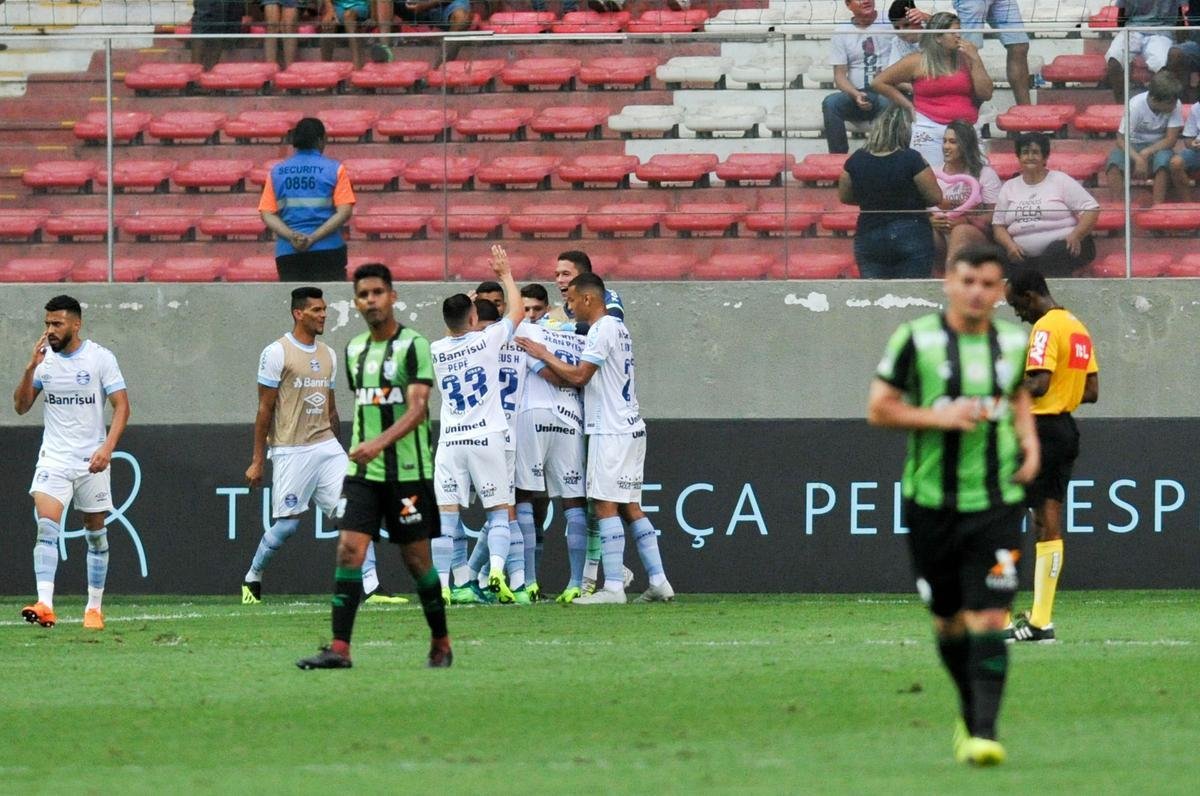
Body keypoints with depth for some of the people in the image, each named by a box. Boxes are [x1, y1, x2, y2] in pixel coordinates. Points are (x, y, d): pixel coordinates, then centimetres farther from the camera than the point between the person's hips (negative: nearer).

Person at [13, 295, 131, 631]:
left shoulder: (101, 358, -6)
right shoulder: (44, 359, 3)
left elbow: (121, 405, -8)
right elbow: (21, 406, 3)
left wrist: (108, 447, -21)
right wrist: (31, 369, -12)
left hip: (92, 461, -1)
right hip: (54, 458, 1)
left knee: (96, 533, 9)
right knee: (46, 527, -18)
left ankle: (95, 608, 22)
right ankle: (45, 606, -28)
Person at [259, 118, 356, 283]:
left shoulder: (277, 172, 7)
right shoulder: (334, 170, 1)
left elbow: (267, 215, 0)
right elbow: (344, 212, -7)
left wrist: (291, 236, -10)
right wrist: (313, 238, -12)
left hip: (287, 253, 2)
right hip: (327, 250, -2)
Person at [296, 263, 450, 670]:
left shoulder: (413, 346, -9)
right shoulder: (354, 350, 11)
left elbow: (417, 409, -19)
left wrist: (379, 444, -32)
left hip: (408, 471, -5)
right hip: (362, 471, 5)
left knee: (416, 558, 3)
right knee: (349, 549, -9)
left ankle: (440, 643, 20)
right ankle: (339, 648, -13)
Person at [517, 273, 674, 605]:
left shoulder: (601, 330, -12)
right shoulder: (619, 328, 18)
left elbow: (578, 376, -15)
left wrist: (544, 355, -4)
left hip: (611, 431, -10)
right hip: (630, 428, 10)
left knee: (606, 505, -9)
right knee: (630, 507, 10)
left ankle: (613, 586, -13)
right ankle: (658, 581, 7)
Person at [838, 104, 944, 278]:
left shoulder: (856, 160, -3)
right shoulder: (911, 159, -13)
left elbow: (844, 197, 10)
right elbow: (935, 198, -8)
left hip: (868, 237, 3)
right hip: (911, 236, -3)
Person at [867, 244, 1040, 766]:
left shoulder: (1014, 342, 6)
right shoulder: (915, 339, -5)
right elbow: (878, 410, -4)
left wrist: (1029, 443, 8)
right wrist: (938, 416, -18)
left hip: (996, 502, 1)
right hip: (931, 502, -1)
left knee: (988, 618, -12)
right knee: (948, 620, 11)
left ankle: (984, 732, -15)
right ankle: (970, 714, 33)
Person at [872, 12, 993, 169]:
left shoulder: (965, 59, 10)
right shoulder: (917, 63, 2)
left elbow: (986, 94, 5)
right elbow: (879, 82, 7)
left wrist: (975, 60, -1)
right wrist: (909, 106, 5)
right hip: (930, 130, -2)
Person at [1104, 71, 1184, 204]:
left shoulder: (1176, 105, -18)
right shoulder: (1136, 105, -21)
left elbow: (1171, 140, -14)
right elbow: (1121, 139, -19)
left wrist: (1146, 153, -26)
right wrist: (1138, 159, -35)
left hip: (1159, 147, 0)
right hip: (1134, 146, 0)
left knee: (1163, 159, -35)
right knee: (1114, 160, -32)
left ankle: (1157, 207, -33)